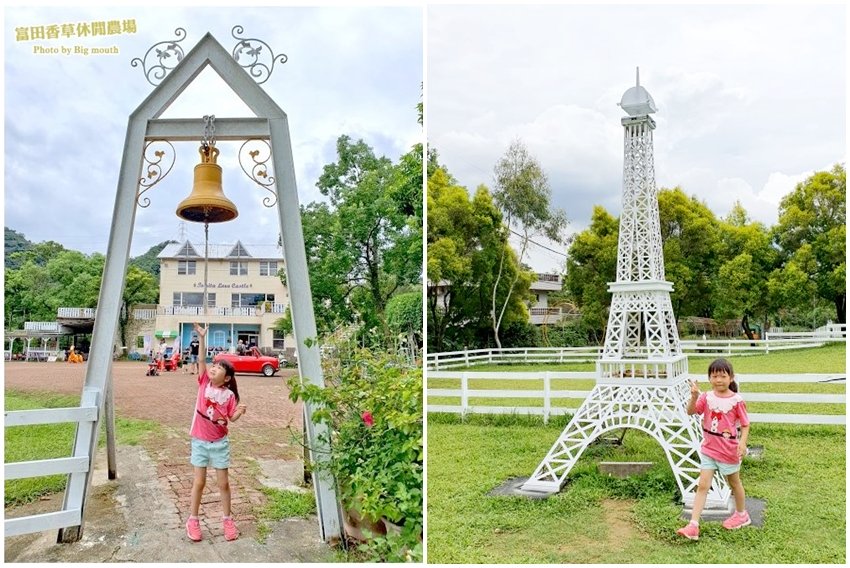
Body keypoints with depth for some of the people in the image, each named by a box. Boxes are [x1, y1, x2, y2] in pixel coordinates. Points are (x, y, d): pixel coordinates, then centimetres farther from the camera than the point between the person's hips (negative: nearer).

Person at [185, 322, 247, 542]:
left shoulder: (229, 395, -8)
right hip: (200, 441, 1)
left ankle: (227, 520, 22)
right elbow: (201, 360, -16)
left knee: (223, 483, 7)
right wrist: (202, 338, -24)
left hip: (220, 443, -1)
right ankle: (193, 520, 23)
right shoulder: (204, 383, -6)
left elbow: (232, 418, -2)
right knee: (199, 482, 7)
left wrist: (240, 411, -23)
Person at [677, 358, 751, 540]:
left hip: (729, 449, -2)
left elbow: (745, 424, -7)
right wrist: (694, 397, -31)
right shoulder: (707, 397, -5)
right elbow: (691, 412, -15)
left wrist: (743, 443, -21)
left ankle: (741, 515, 44)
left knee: (734, 483, 20)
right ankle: (693, 525, -5)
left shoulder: (736, 400, -12)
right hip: (709, 448, 2)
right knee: (703, 486, -2)